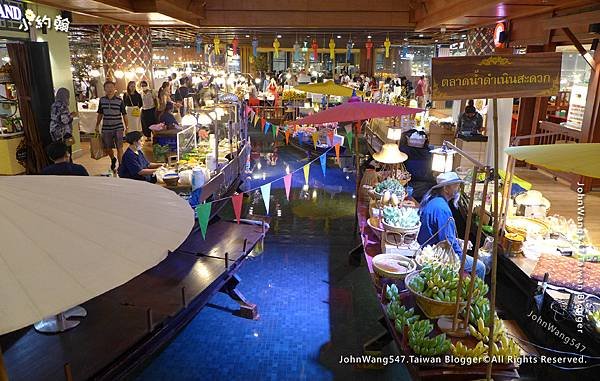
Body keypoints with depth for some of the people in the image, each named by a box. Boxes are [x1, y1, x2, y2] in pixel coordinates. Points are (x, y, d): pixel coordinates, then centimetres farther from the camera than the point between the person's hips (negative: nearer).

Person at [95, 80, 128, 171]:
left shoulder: (119, 100, -5)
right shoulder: (102, 100, 3)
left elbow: (124, 114, 1)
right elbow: (100, 114, 14)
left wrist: (126, 127, 1)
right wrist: (97, 125, 14)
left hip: (118, 128, -3)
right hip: (106, 128, 3)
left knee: (119, 147, -4)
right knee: (107, 148, 13)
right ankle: (113, 159, 42)